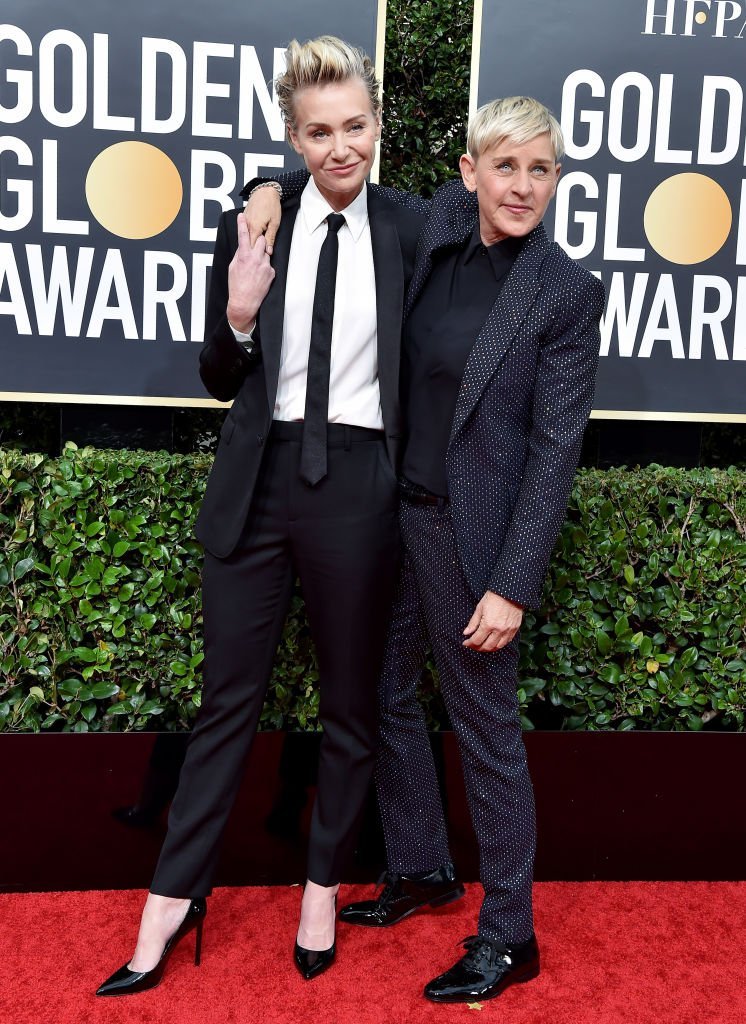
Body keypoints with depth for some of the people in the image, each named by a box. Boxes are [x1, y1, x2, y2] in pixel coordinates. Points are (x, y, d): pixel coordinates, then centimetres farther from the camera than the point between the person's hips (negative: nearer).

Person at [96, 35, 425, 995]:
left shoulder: (406, 232, 2)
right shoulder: (251, 226, 3)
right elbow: (221, 381, 6)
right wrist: (237, 317, -13)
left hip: (357, 488, 0)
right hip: (258, 483, 1)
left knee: (350, 704, 12)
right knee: (228, 697, 10)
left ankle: (323, 889, 34)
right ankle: (174, 897, 27)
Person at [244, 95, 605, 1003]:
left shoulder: (567, 290, -11)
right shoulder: (440, 229, 3)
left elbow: (555, 447, -13)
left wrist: (514, 585, -16)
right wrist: (280, 187, 0)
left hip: (472, 535, -6)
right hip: (395, 514, 7)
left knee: (484, 729, 5)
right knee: (383, 696, 18)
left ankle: (509, 937, 26)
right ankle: (421, 869, 41)